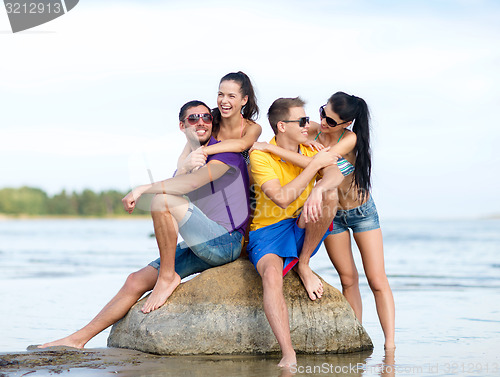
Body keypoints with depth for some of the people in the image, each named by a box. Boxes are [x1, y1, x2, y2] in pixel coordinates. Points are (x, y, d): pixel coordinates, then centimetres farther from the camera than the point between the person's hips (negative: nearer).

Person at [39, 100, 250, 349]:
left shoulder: (225, 152, -7)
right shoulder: (186, 162, 21)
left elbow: (195, 181, -23)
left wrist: (142, 189, -22)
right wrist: (185, 167, -9)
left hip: (226, 242, -8)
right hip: (202, 248, 8)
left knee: (163, 200, -25)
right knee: (136, 281, 2)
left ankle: (168, 277, -14)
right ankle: (78, 339, 8)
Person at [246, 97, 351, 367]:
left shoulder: (311, 150, 5)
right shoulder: (261, 155, -10)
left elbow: (336, 175, -16)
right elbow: (282, 198, -24)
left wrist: (318, 190, -39)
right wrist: (314, 165, -19)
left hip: (304, 231, 4)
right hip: (267, 231, -4)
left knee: (329, 194, -25)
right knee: (271, 274, -36)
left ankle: (303, 265, -10)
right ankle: (289, 357, -42)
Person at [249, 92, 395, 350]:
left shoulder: (350, 139, -27)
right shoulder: (313, 131, -14)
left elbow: (315, 164, -38)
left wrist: (271, 148, -40)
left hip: (362, 211, -4)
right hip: (331, 214, 4)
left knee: (377, 280, -6)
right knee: (348, 279, 6)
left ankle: (390, 344, -6)